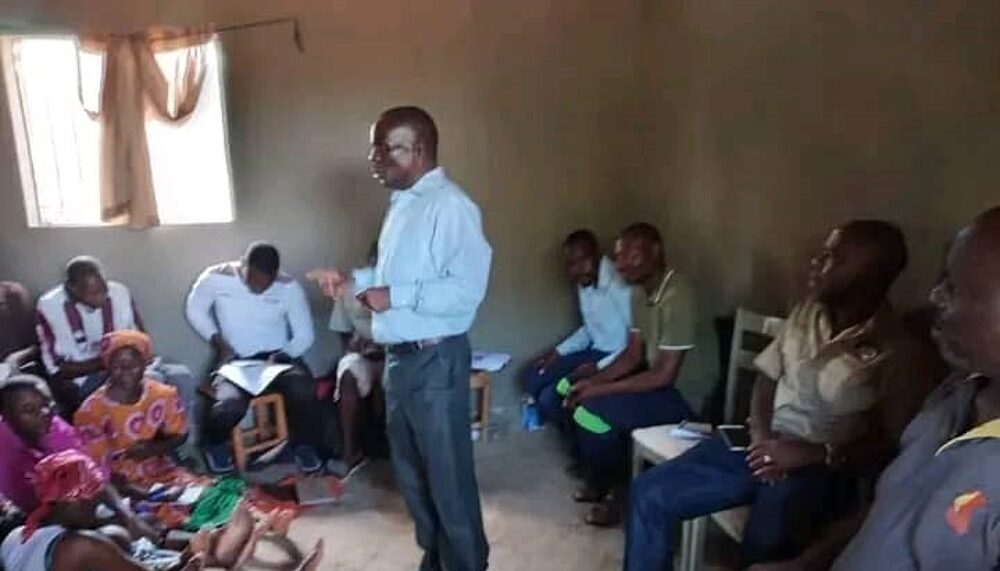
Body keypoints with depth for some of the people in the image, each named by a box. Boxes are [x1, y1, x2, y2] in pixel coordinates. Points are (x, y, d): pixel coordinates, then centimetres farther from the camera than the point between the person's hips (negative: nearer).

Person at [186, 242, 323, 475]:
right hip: (236, 359, 0)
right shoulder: (215, 278, -10)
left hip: (277, 356, 0)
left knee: (304, 390, -31)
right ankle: (215, 444, 8)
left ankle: (304, 446, 0)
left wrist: (282, 356, -21)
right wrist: (218, 342, -7)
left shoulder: (289, 287, -9)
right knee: (230, 404, -31)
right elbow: (195, 311, 8)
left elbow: (304, 336, -3)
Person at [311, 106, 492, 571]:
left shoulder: (450, 206, -18)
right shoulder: (402, 202, 12)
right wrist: (354, 280, 9)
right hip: (399, 357, 10)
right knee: (409, 467, 21)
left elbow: (466, 289, -26)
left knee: (448, 472, 5)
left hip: (436, 360, -10)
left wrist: (396, 297, -23)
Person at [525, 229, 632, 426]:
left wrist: (599, 367, -23)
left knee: (550, 398, -17)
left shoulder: (620, 284, -25)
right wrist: (559, 351, 6)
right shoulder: (584, 283, 3)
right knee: (534, 380, 1)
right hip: (595, 351, 9)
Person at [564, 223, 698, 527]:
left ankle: (613, 493, 3)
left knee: (593, 412, -21)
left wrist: (601, 390, -22)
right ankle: (600, 480, 17)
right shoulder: (639, 292, 4)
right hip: (654, 378, 9)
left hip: (684, 394, -9)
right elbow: (634, 354, 8)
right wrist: (593, 381, -6)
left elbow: (665, 376, -27)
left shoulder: (677, 296, -26)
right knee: (578, 395, 4)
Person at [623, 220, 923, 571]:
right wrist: (759, 435, -7)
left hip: (824, 467, -5)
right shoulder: (808, 312, 7)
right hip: (769, 445, 5)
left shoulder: (894, 350, -10)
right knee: (650, 493, -7)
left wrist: (816, 454, -20)